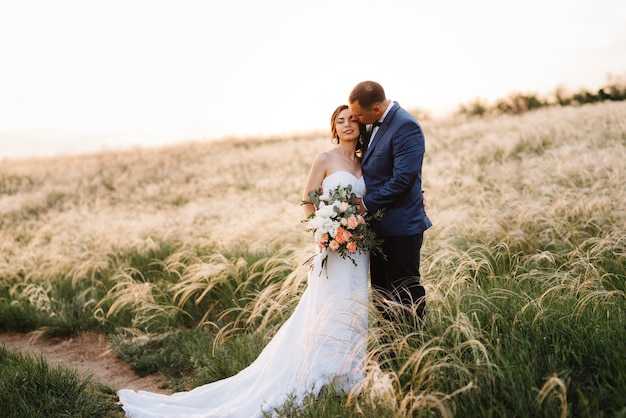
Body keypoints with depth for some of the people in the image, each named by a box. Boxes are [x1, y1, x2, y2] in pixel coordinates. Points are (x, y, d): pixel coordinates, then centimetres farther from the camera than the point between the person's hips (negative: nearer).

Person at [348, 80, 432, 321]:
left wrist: (367, 204, -16)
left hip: (400, 224, -9)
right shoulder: (374, 126, 10)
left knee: (405, 290, 2)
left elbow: (403, 178, -24)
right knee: (381, 289, 15)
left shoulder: (406, 127, -18)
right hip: (379, 224, 9)